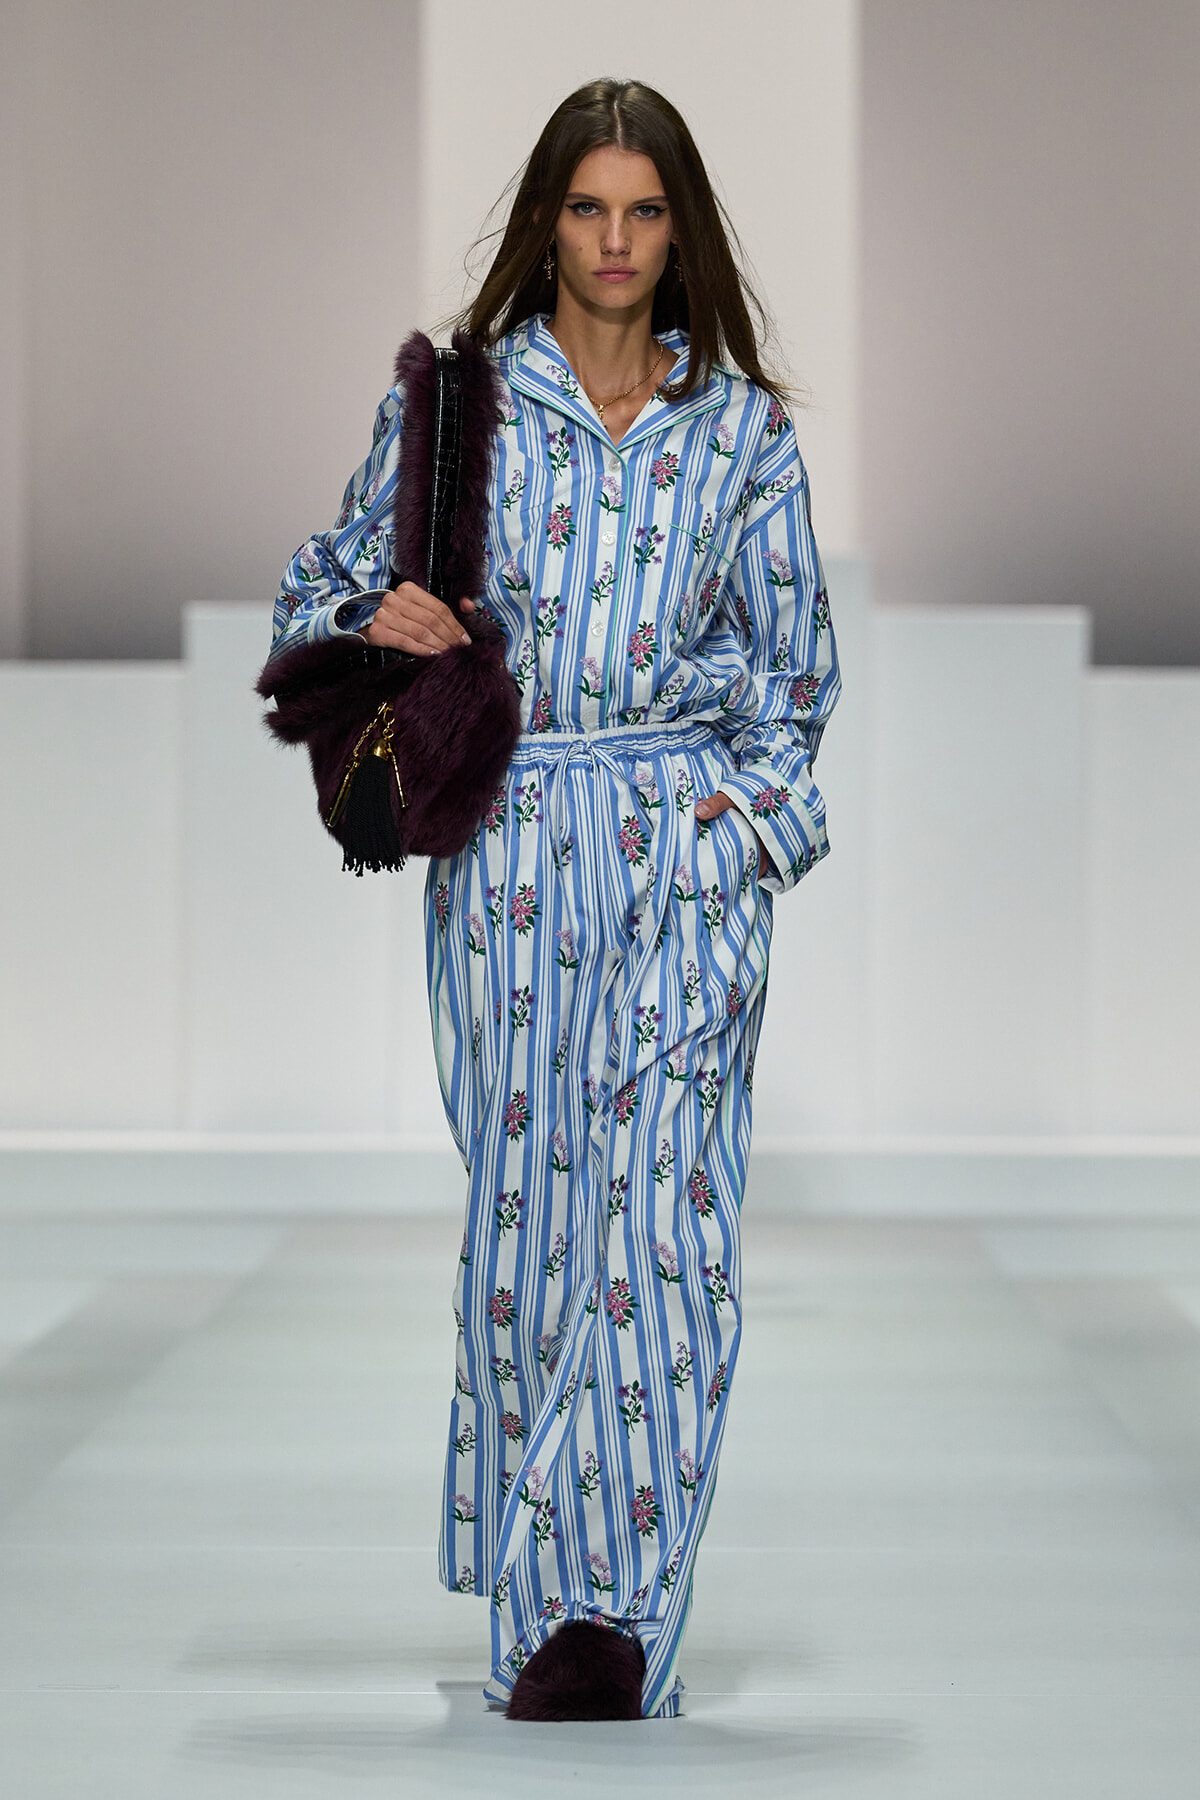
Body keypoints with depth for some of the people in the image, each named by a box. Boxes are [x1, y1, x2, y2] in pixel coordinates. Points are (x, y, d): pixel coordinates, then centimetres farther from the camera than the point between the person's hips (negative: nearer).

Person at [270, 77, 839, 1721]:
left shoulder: (742, 423, 9)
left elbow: (794, 649, 17)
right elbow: (322, 593, 13)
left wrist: (759, 798, 3)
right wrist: (376, 621, -9)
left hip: (691, 849, 0)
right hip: (511, 841, 0)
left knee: (664, 1202, -10)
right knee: (524, 1194, -2)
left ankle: (613, 1609, -10)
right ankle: (545, 1605, 6)